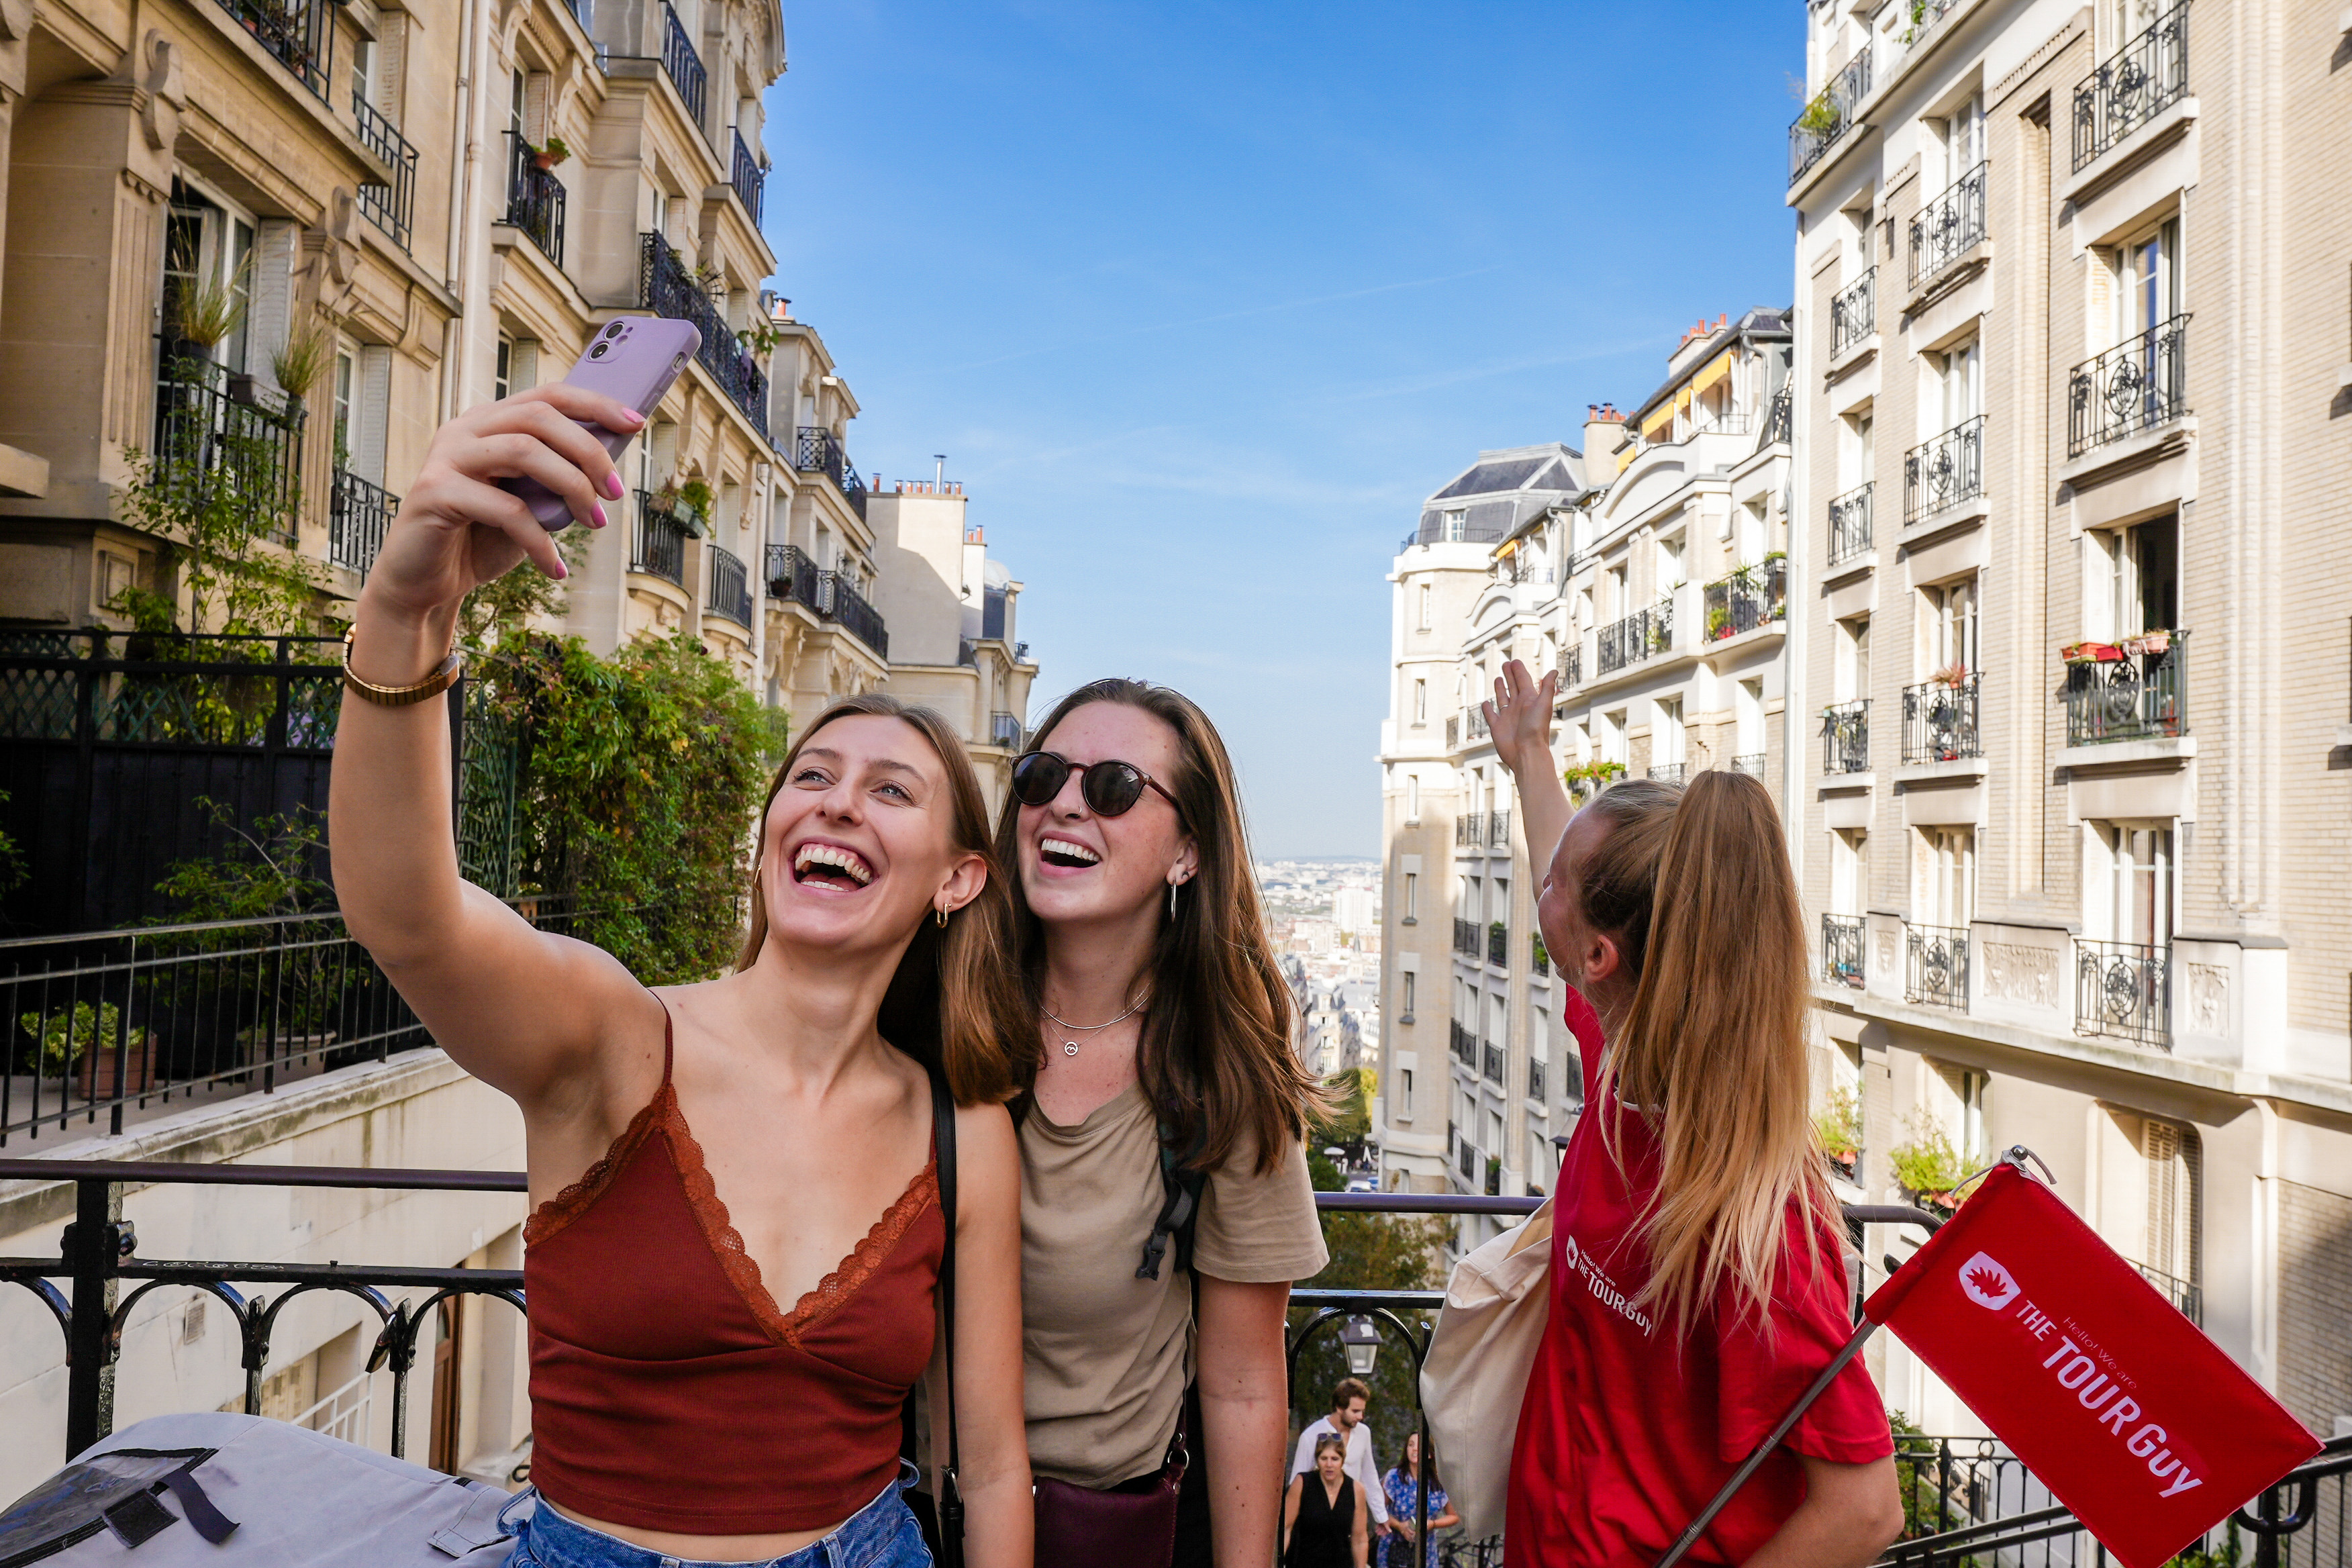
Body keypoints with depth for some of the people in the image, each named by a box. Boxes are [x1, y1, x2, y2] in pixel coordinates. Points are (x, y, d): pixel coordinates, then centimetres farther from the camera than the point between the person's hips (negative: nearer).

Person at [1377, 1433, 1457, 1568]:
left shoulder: (1439, 1483, 0)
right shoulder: (1394, 1477, -4)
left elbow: (1454, 1516, 10)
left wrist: (1432, 1524, -6)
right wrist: (1399, 1526, -14)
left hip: (1425, 1551, 1)